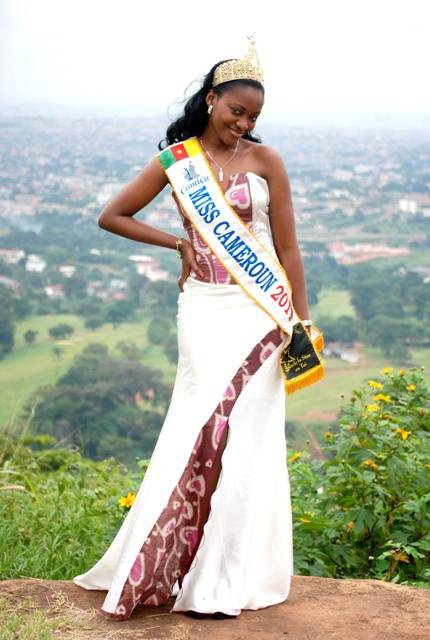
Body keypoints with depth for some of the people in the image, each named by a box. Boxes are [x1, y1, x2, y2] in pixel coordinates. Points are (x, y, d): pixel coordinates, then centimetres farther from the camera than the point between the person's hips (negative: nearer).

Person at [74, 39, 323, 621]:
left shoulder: (265, 160, 2)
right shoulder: (176, 160, 5)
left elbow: (288, 248, 1)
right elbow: (111, 217, 11)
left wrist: (302, 322, -2)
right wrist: (178, 242, 2)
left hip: (259, 310, 0)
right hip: (204, 309, 1)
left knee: (246, 432, -1)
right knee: (202, 430, -2)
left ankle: (231, 577, 10)